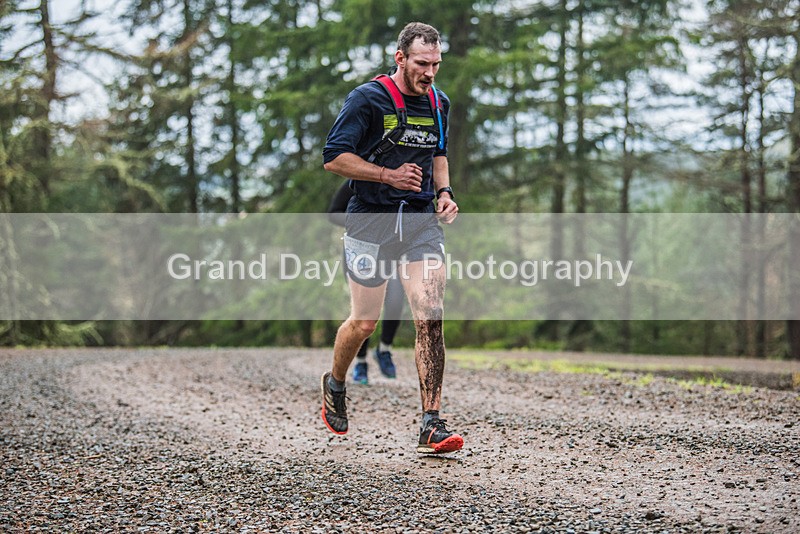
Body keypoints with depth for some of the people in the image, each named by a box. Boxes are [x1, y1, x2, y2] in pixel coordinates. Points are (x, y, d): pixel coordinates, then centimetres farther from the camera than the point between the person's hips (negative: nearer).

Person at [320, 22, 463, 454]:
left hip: (422, 221, 4)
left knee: (430, 318, -12)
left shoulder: (438, 103, 10)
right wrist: (389, 175, -16)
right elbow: (333, 158, -10)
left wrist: (444, 191, 8)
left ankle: (431, 426, -12)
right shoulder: (367, 99, -8)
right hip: (371, 220, -4)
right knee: (364, 323, 5)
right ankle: (335, 385, 38)